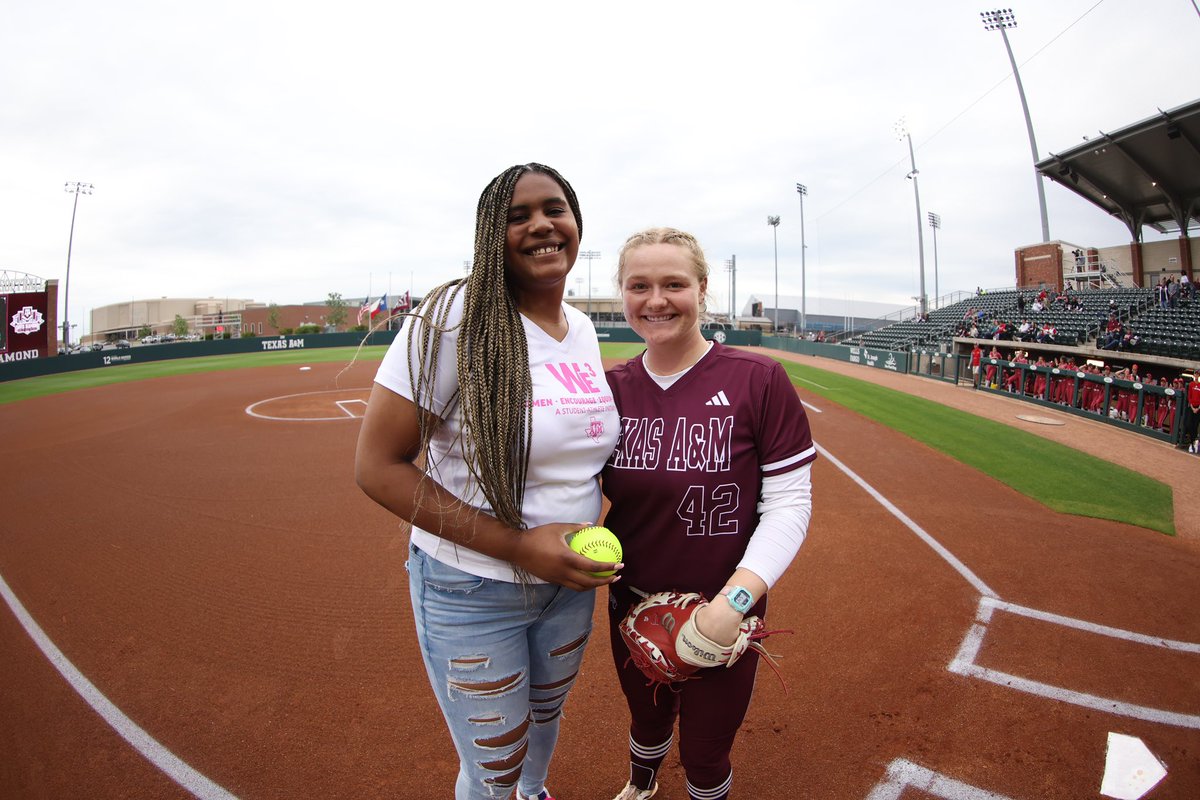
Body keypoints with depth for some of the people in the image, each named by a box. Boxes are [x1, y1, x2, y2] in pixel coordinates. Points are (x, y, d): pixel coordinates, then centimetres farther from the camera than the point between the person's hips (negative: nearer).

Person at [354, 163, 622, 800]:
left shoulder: (584, 329, 1)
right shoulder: (455, 317, -21)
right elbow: (377, 466, -21)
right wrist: (516, 545, -26)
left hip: (569, 581, 6)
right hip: (471, 593, -6)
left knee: (545, 718, 31)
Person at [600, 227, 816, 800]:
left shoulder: (758, 380, -17)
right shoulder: (613, 387, -5)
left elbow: (789, 505, -15)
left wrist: (734, 601, -25)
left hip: (723, 618, -3)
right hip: (631, 608, 4)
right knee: (646, 721, 29)